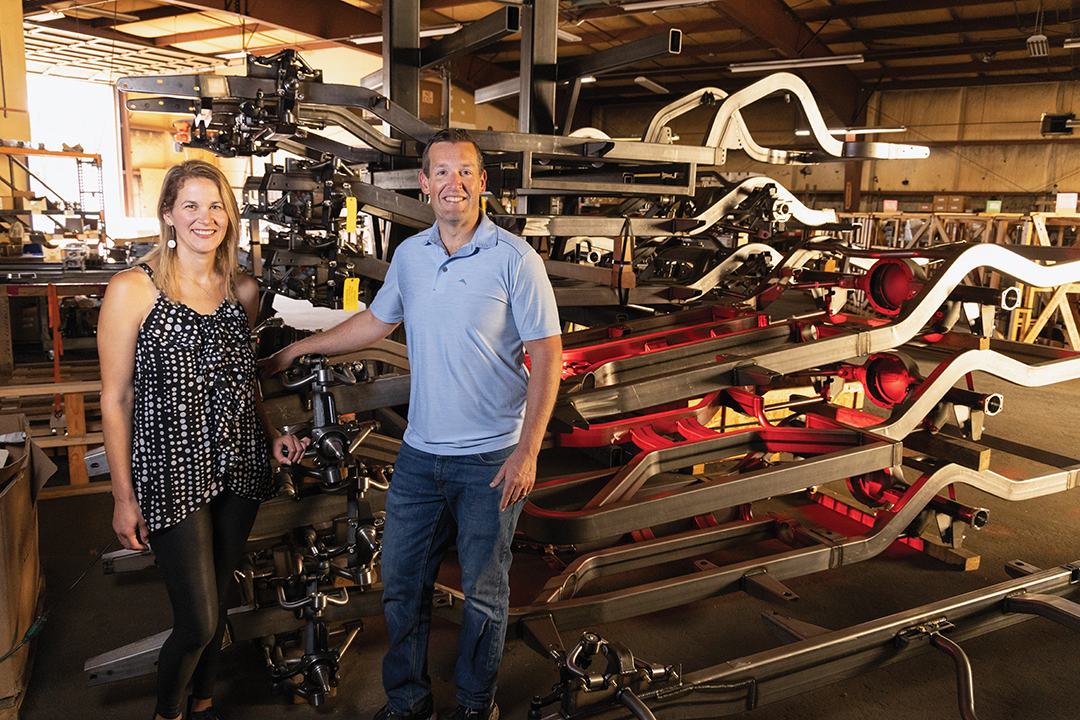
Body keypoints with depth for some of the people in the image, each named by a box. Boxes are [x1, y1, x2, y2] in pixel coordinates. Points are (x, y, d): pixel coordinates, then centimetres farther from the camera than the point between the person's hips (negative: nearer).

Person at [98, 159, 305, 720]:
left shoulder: (244, 291, 6)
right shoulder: (131, 290, -9)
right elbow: (115, 400, -7)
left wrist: (272, 434, 6)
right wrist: (123, 496, -6)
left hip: (239, 467, 5)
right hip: (173, 472, -5)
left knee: (217, 599, 18)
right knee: (198, 622, -1)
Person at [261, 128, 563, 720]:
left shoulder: (514, 259, -10)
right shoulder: (409, 254, 5)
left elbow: (547, 355, -11)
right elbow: (376, 321, 21)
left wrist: (527, 451, -16)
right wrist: (298, 349, 26)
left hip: (490, 458, -4)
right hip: (419, 452, 5)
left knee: (483, 591, 10)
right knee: (401, 582, 13)